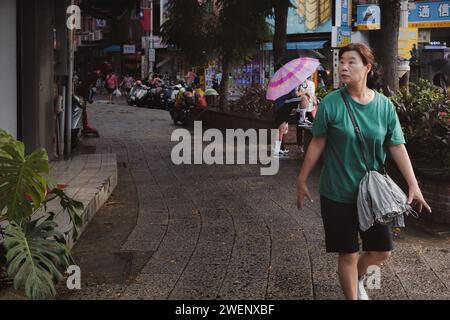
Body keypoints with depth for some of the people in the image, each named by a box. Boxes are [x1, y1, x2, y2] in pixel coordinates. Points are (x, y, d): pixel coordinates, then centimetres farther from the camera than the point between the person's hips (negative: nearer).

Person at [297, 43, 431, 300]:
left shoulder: (384, 105, -4)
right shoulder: (331, 103, -11)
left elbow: (397, 146, -1)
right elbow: (317, 144, -4)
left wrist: (413, 185, -5)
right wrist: (302, 180, 0)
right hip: (338, 194, -3)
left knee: (382, 251, 13)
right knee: (348, 254, 5)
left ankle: (359, 278, 44)